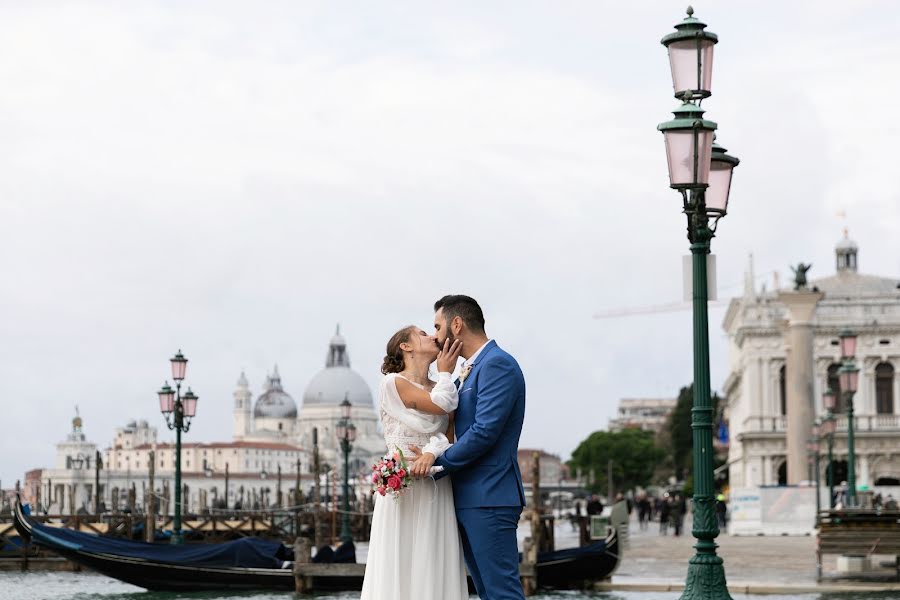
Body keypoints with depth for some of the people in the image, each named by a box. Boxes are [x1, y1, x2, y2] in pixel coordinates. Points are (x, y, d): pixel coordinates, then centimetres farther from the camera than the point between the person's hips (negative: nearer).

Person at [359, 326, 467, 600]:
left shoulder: (439, 389, 15)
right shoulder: (392, 383, -3)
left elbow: (448, 438, 4)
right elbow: (439, 405, -16)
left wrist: (462, 385, 2)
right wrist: (445, 372, 3)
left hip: (437, 493, 5)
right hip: (405, 492, -5)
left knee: (435, 571, 1)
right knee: (402, 569, -4)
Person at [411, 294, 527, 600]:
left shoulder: (498, 364, -11)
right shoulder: (469, 370, 20)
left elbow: (484, 432, -19)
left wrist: (437, 461, -13)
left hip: (489, 497, -10)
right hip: (467, 499, 10)